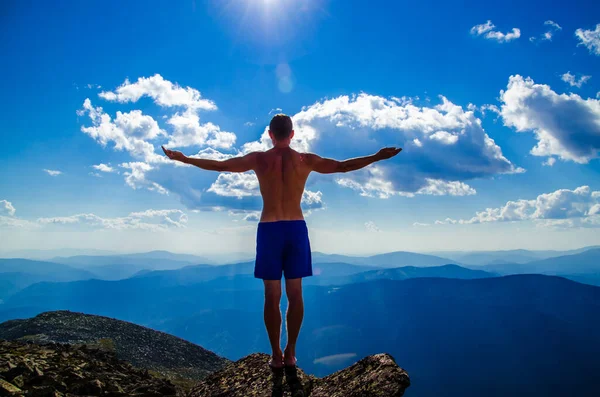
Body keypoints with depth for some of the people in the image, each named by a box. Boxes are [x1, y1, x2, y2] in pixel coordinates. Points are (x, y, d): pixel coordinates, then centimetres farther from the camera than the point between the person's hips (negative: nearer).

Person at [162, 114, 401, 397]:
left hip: (269, 230, -1)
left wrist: (183, 158, 16)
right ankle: (290, 353, 19)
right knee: (295, 294, 11)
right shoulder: (306, 160, 0)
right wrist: (377, 157, 15)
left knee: (272, 296, 8)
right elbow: (343, 166, 4)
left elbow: (218, 166, 3)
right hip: (296, 229, 1)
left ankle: (277, 355, 15)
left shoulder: (258, 159, -1)